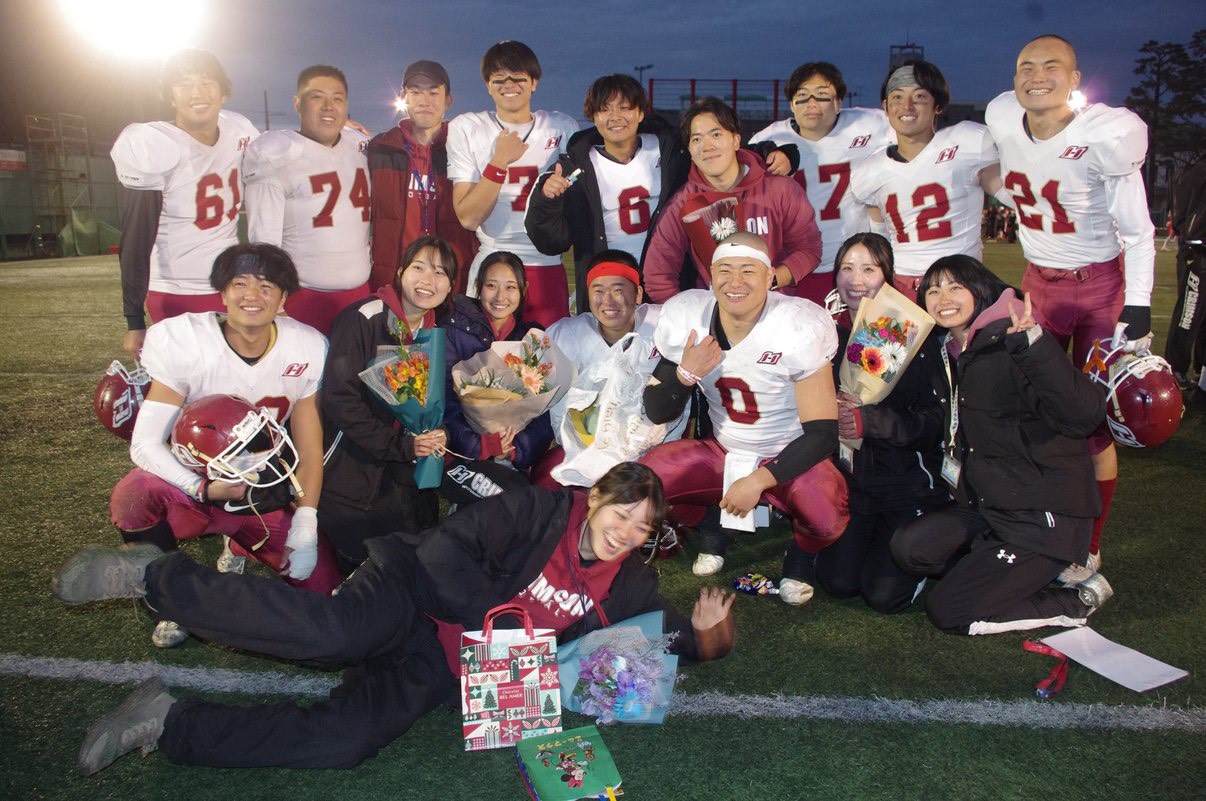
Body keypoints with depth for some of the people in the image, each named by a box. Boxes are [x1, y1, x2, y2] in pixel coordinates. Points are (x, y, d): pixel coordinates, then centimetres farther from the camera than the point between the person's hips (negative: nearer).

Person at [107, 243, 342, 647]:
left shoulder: (308, 350, -10)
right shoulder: (179, 341, -19)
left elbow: (309, 449, -4)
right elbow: (144, 444, -19)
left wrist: (305, 528, -12)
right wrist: (204, 489, -35)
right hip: (193, 481, -2)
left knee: (321, 582, -10)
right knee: (132, 499, -34)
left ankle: (239, 552, 23)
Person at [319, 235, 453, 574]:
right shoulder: (362, 320, -14)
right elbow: (338, 397, -19)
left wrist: (438, 436, -11)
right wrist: (398, 445, -22)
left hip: (410, 476, 6)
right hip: (353, 473, -6)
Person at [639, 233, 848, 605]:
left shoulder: (799, 328, -24)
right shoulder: (685, 317, -13)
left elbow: (822, 433, -21)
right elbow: (657, 413, -5)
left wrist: (759, 481, -27)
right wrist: (685, 374, -24)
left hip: (787, 457, -3)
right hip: (722, 452, 4)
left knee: (828, 520, -32)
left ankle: (800, 552, 8)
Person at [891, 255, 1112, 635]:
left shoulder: (1009, 346, -20)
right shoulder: (953, 352, 7)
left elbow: (1085, 415, -35)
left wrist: (1032, 344, -43)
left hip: (1046, 517, -8)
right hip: (988, 505, 8)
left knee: (948, 612, -8)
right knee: (910, 547, -9)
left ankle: (1078, 601, 8)